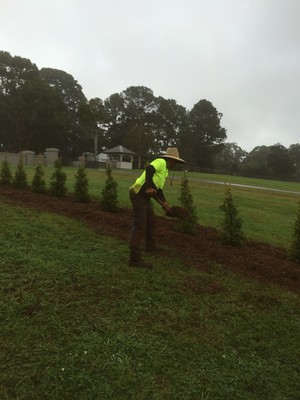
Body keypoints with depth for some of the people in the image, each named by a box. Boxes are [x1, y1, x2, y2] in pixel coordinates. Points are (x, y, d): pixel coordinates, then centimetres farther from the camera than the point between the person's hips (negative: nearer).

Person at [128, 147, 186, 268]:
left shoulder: (165, 171, 21)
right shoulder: (161, 162, -8)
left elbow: (158, 190, 20)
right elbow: (149, 169, -28)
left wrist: (164, 203, 13)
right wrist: (149, 187, -33)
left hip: (144, 196, 11)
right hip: (138, 194, -11)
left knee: (151, 220, 25)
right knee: (140, 226, -12)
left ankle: (151, 245, 45)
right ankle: (135, 258, -9)